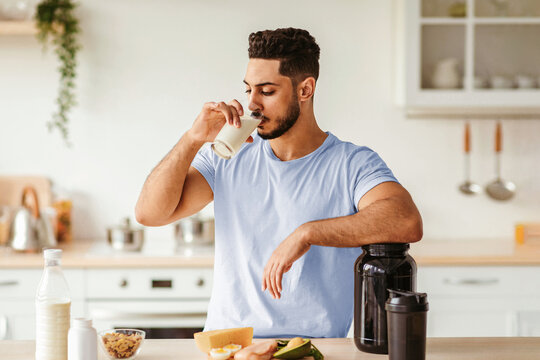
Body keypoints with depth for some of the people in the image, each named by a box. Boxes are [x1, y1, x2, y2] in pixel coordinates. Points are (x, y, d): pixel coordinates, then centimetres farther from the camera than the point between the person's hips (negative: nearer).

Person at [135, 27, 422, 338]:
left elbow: (408, 222, -22)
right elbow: (150, 212, 2)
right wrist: (195, 138, -8)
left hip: (314, 349, -3)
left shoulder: (353, 164, -2)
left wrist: (307, 233, -25)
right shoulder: (228, 159, 9)